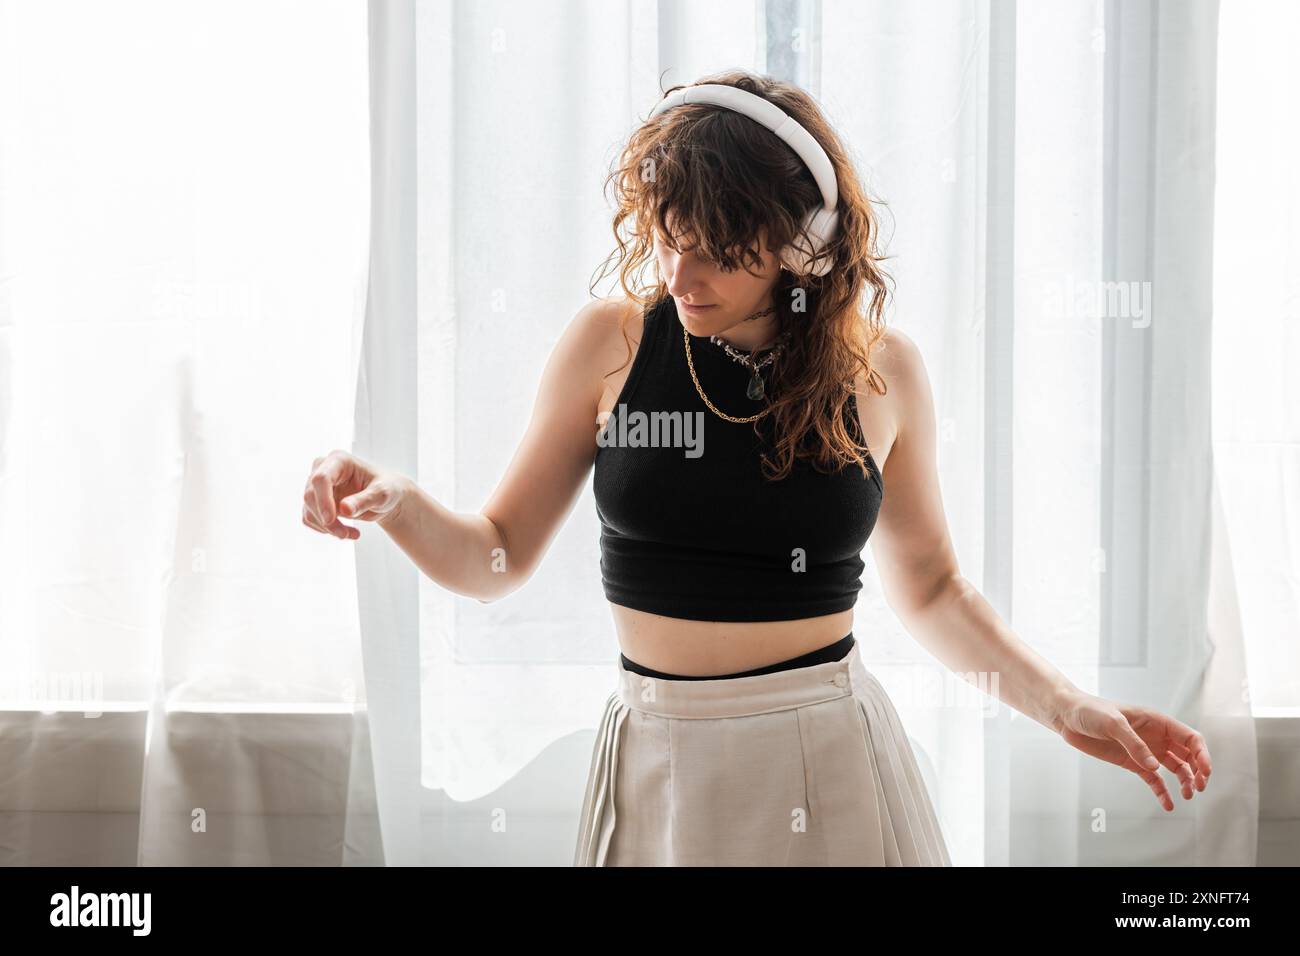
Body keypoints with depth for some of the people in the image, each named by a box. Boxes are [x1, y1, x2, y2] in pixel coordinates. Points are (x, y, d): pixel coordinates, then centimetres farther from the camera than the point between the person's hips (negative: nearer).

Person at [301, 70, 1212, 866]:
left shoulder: (881, 367, -3)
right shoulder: (613, 341, -5)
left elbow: (929, 588, 10)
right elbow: (497, 557, 1)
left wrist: (1067, 706, 1)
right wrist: (394, 502, -18)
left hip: (831, 760, 0)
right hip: (661, 769, 0)